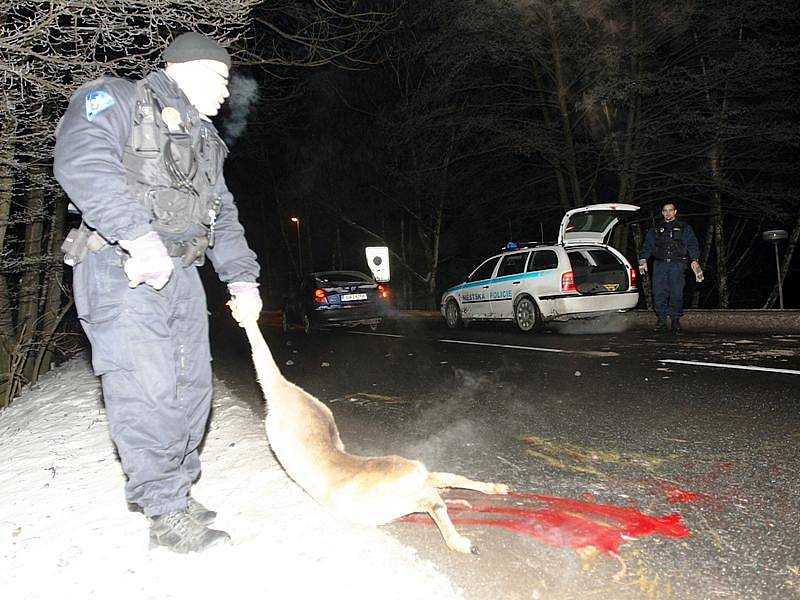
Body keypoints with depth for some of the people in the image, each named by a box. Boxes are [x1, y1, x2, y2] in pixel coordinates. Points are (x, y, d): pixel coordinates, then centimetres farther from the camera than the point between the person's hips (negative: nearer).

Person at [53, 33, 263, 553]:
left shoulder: (205, 140, 24)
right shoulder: (118, 99, 0)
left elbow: (223, 217, 25)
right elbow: (81, 161, -19)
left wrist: (241, 277, 12)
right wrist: (139, 236, -28)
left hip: (180, 273, 8)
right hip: (121, 270, -8)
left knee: (192, 387, 7)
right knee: (147, 390, -11)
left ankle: (176, 488, 22)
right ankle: (168, 513, 0)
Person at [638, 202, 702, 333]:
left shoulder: (684, 228, 12)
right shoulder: (655, 229, 17)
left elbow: (692, 245, 4)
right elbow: (647, 246, 12)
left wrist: (695, 260, -11)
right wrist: (643, 259, -4)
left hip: (677, 265, -1)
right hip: (659, 265, 1)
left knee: (677, 294, -5)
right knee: (659, 293, -4)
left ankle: (675, 320, 4)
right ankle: (661, 320, 4)